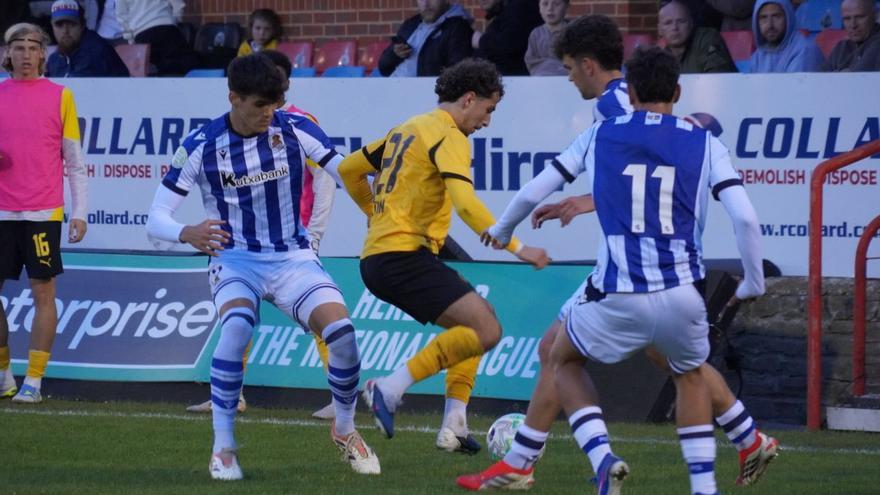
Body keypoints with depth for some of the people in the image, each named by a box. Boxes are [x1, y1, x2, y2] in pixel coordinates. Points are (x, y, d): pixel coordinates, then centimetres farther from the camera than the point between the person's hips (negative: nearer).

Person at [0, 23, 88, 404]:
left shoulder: (59, 96, 3)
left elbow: (74, 159, 4)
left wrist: (79, 212, -1)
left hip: (43, 212, -3)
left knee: (43, 292, -3)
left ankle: (33, 381, -1)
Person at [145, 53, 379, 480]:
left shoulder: (294, 129, -6)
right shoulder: (200, 148, -9)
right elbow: (155, 219, -8)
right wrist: (187, 233, -31)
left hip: (292, 257, 2)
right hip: (235, 259, -2)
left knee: (341, 330, -21)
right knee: (237, 325, -34)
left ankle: (345, 429, 9)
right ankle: (223, 448, -21)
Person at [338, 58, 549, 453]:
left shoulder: (406, 130, 21)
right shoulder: (449, 137, -8)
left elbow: (349, 169, 30)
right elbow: (466, 204, -21)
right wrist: (516, 248, -19)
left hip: (376, 259, 10)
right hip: (405, 255, -10)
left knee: (472, 325, 20)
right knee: (486, 331, -17)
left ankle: (453, 426, 10)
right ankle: (390, 389, -19)